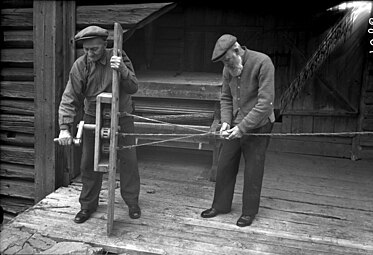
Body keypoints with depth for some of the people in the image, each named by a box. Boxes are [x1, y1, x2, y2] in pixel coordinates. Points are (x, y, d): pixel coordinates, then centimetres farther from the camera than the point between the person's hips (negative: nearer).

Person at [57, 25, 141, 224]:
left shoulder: (119, 58, -13)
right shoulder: (80, 65, -11)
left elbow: (133, 88, -19)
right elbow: (69, 99, -13)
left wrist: (122, 70, -38)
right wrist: (64, 128, -23)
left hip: (121, 117, -1)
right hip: (93, 118, 1)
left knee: (128, 160, 3)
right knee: (89, 163, 7)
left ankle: (132, 202, 22)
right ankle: (88, 205, 26)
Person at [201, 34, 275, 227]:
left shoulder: (262, 63, -18)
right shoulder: (228, 69, 3)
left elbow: (265, 102, -22)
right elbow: (226, 98, 10)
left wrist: (242, 127, -24)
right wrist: (225, 121, -8)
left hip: (257, 126, -6)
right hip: (234, 126, 6)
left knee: (253, 170, 4)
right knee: (225, 165, 11)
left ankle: (249, 211, 22)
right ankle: (221, 205, 29)